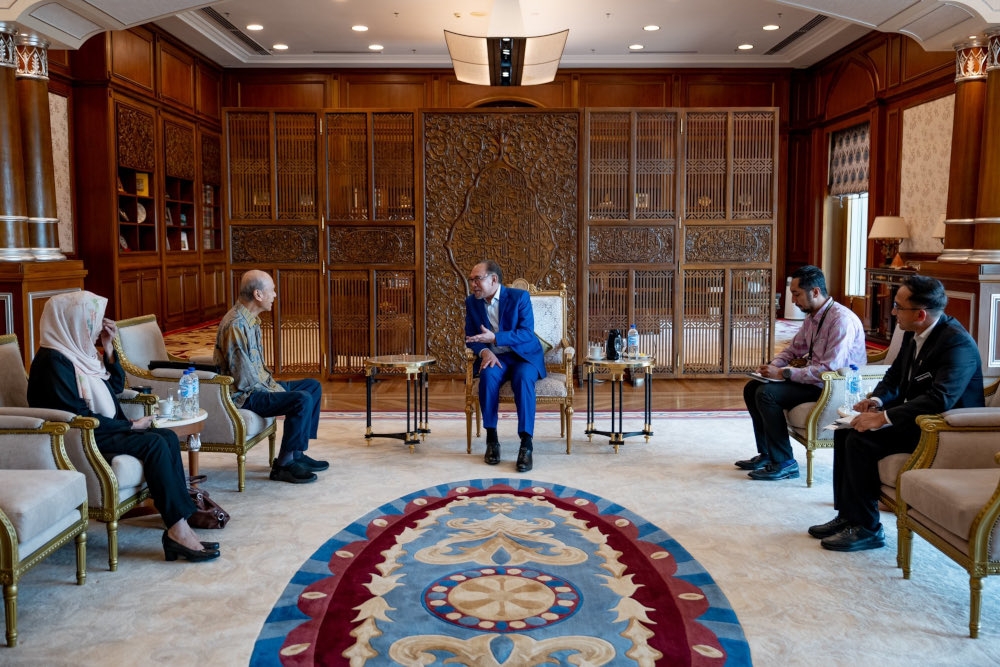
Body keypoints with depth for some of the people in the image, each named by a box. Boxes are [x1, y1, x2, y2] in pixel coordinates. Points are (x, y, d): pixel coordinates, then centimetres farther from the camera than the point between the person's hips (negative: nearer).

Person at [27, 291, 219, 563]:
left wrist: (108, 348, 4)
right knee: (154, 443, -24)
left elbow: (116, 386, 17)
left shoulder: (79, 350, 10)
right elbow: (78, 418, -20)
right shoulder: (53, 361, -17)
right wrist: (130, 425, -14)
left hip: (102, 429, 9)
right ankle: (178, 529, -25)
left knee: (167, 437, -10)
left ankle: (181, 508, -14)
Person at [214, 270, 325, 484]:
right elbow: (245, 377, -24)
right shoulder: (236, 324, -23)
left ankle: (296, 453, 11)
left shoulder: (251, 319, 10)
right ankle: (283, 464, -12)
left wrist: (272, 383, 7)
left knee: (313, 386, 10)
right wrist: (274, 391, -14)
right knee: (302, 400, -25)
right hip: (243, 396, -11)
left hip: (259, 385, 11)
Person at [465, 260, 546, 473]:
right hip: (494, 357, 2)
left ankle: (526, 444, -35)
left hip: (524, 356, -2)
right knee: (488, 375, -33)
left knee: (523, 378, -36)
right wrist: (484, 351, -18)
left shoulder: (519, 297, -9)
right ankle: (491, 438, -24)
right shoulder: (472, 302, 3)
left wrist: (494, 338, -28)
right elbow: (471, 337, 4)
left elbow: (527, 333, -17)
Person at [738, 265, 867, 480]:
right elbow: (793, 350, 19)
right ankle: (766, 454, 11)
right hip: (813, 380, 10)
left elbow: (829, 369, -29)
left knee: (766, 393, -23)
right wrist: (773, 366, -2)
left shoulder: (841, 320, -21)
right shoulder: (812, 317, 7)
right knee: (752, 388, 5)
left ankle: (784, 463, -14)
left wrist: (784, 373, -25)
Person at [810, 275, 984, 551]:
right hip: (914, 417, 9)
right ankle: (847, 515, 5)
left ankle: (866, 528, -9)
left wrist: (884, 417, -35)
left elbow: (940, 400, -36)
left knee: (862, 441, -23)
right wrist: (877, 399, -4)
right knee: (846, 432, -1)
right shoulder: (914, 334, 2)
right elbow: (895, 374, 16)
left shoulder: (957, 343, -25)